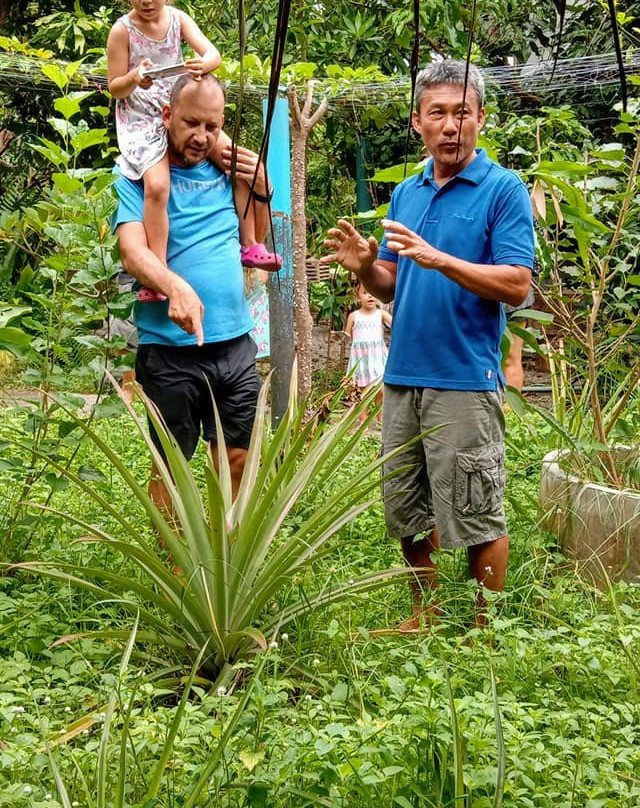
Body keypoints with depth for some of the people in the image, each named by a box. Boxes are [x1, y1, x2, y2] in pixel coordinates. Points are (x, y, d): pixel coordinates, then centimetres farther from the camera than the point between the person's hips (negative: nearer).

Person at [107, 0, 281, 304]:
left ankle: (249, 245, 1)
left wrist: (204, 63, -35)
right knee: (156, 185, -28)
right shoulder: (122, 30, -9)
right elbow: (115, 88, -5)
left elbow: (213, 53, -11)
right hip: (141, 121, -4)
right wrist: (134, 79, -27)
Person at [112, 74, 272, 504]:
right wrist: (175, 285, -38)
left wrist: (261, 190, 4)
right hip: (171, 350, -4)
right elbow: (133, 251, -19)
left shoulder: (225, 171, 10)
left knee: (238, 463, 9)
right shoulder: (137, 175, -4)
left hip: (236, 344, 5)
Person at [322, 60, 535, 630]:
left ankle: (486, 631, 14)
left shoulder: (503, 189, -5)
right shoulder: (406, 193, 14)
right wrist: (366, 266, -5)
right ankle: (426, 613, 31)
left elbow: (516, 284, -14)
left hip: (465, 380, -6)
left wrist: (439, 259, -24)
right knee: (406, 512, 14)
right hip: (403, 375, 7)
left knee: (476, 516, 0)